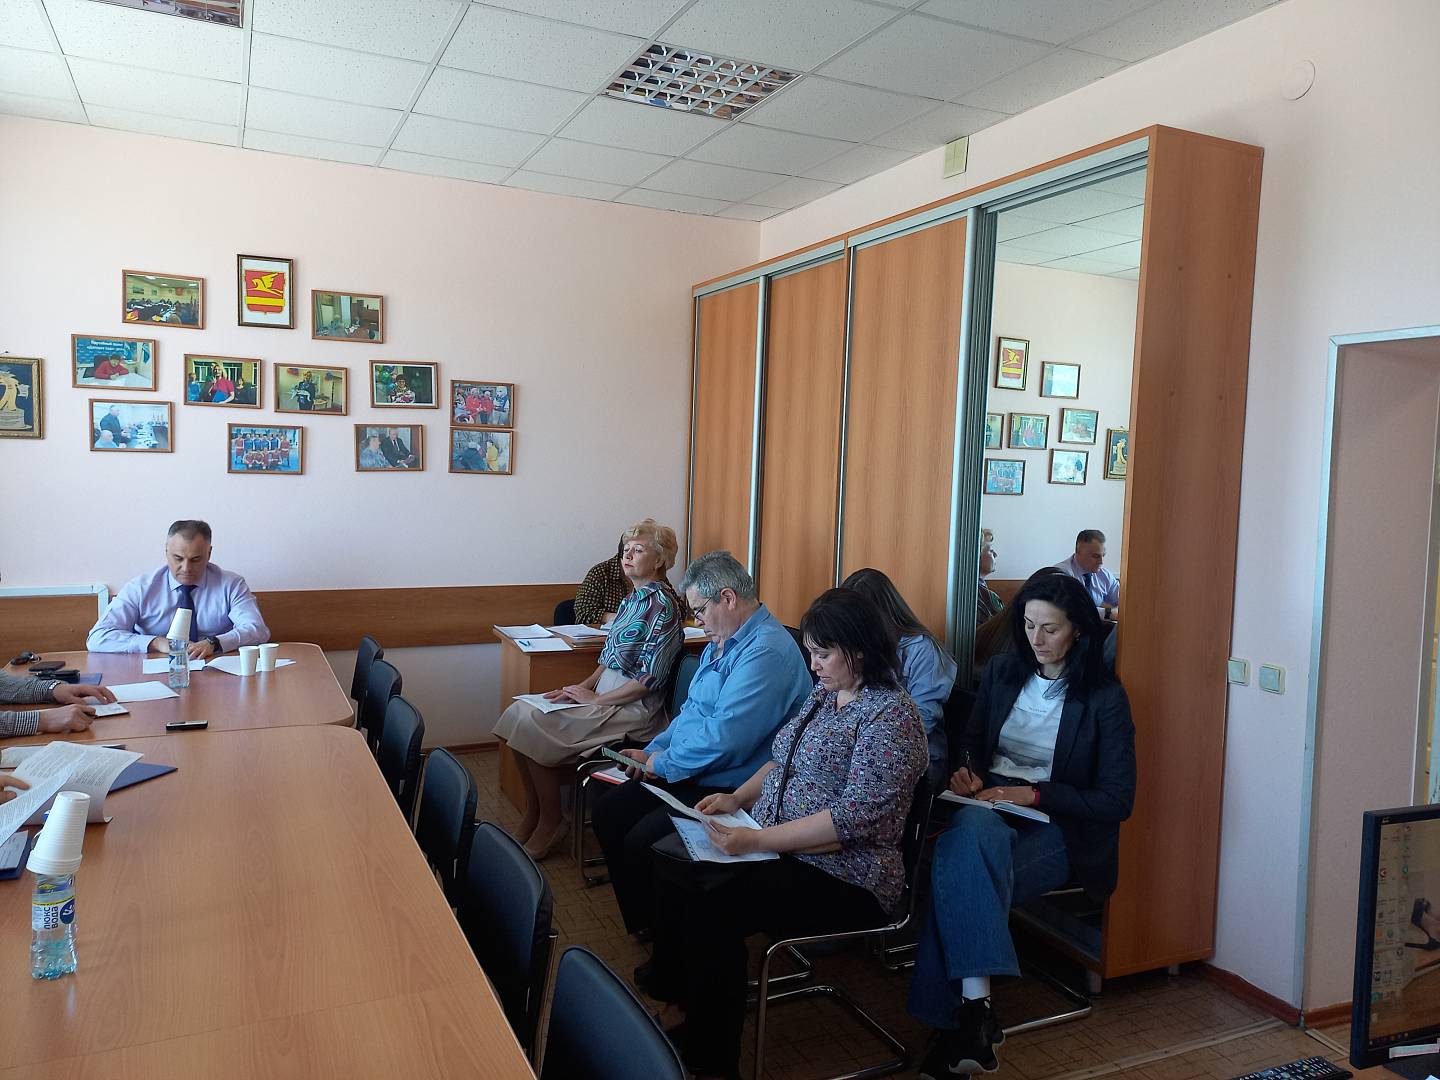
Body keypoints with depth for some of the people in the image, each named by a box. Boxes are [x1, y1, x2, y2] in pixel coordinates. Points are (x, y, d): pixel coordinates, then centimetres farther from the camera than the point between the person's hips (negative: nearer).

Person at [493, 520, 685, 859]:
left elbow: (651, 679, -19)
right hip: (606, 695, 9)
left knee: (532, 726, -17)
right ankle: (533, 816, 6)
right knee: (518, 713, -2)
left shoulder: (662, 605, -15)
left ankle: (550, 824, -1)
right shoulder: (633, 600, 13)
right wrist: (582, 687, 3)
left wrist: (596, 699, -14)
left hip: (634, 707, -9)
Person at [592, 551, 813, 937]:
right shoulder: (722, 643, 13)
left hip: (730, 790, -11)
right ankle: (642, 923, 15)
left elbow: (723, 738, -28)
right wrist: (654, 750, 6)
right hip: (687, 775, 11)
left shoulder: (766, 653, -23)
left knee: (641, 842, -22)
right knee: (607, 811, 6)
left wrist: (662, 764, -14)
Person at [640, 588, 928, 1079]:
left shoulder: (891, 716, -17)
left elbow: (856, 818, -25)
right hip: (777, 846, 9)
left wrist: (758, 840, -27)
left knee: (711, 905, -23)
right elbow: (783, 761, 21)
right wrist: (737, 798, 3)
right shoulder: (824, 693, 9)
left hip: (842, 878, -8)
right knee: (673, 864, -7)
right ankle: (670, 989, 12)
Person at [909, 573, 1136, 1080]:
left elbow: (1117, 800, -7)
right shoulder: (1002, 671, 9)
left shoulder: (1105, 698, -4)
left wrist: (1034, 794, -17)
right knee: (971, 829, -35)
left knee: (957, 873, -32)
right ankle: (976, 1010, -36)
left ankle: (957, 1021, -23)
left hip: (1057, 829, -3)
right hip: (988, 810, 4)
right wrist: (966, 769, -3)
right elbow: (973, 739, 21)